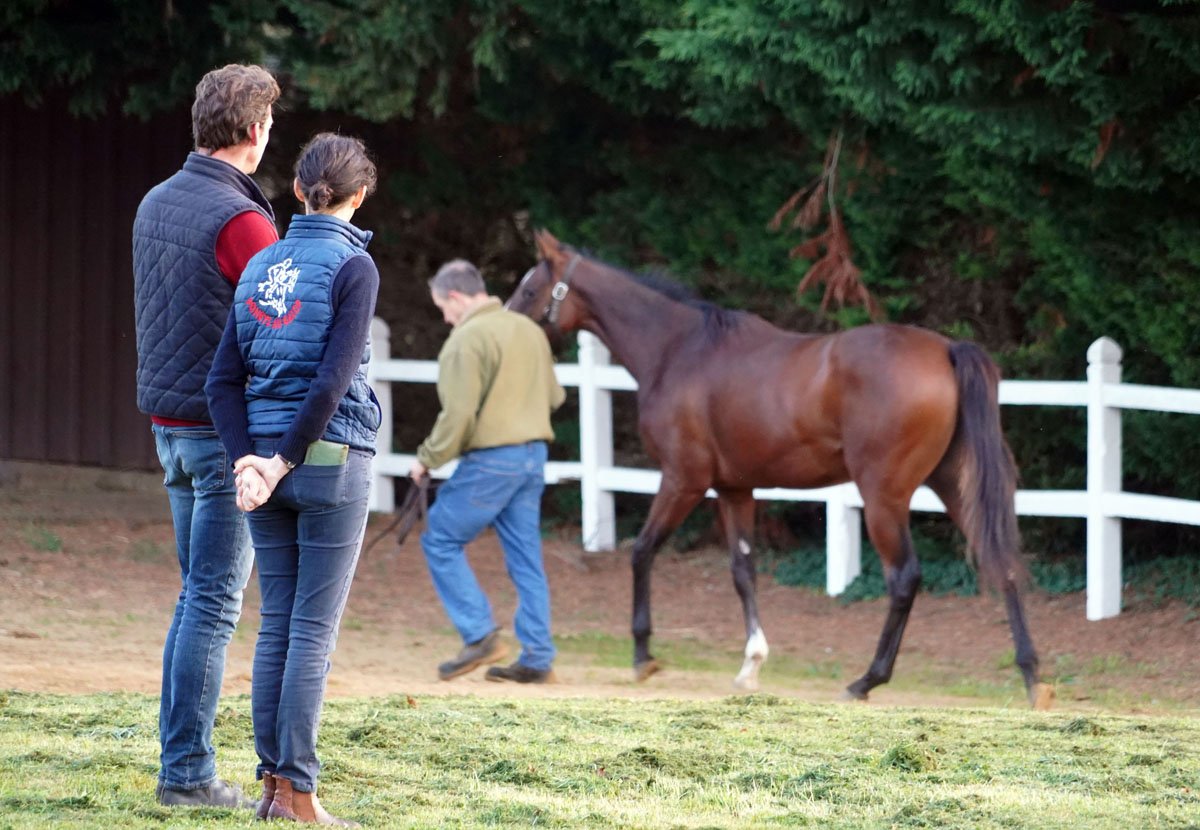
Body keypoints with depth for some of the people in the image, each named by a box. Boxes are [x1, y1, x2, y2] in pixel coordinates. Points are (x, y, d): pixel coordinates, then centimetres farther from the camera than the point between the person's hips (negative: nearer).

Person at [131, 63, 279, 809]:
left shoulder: (155, 206, 9)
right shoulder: (241, 221, -17)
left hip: (170, 424, 8)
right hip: (230, 430, -8)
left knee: (198, 595, 15)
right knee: (215, 601, -5)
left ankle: (182, 759, 16)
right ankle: (187, 771, -5)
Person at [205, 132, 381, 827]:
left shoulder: (261, 267, 9)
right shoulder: (353, 267, -9)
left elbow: (225, 380, 3)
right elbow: (333, 379, -17)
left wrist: (250, 462, -4)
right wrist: (286, 462, -11)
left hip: (263, 459, 6)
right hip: (334, 458, -6)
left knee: (277, 623, 10)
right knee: (315, 628, -3)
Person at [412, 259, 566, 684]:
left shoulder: (467, 339, -14)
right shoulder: (529, 330, 12)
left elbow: (458, 413, -19)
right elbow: (554, 396, 19)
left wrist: (429, 458, -7)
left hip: (490, 458, -8)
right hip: (534, 455, 8)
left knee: (440, 541, 5)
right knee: (525, 555, 10)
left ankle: (480, 635, -1)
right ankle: (537, 658, 8)